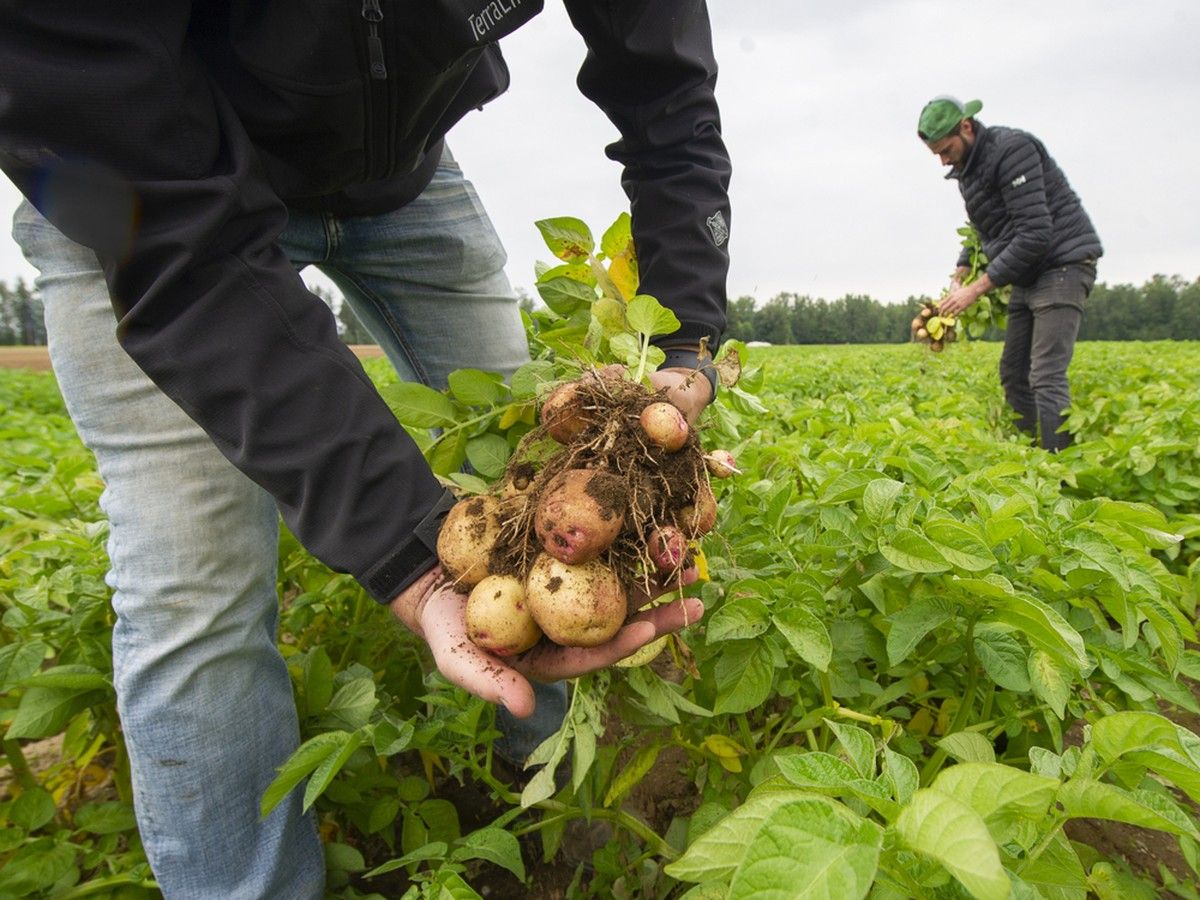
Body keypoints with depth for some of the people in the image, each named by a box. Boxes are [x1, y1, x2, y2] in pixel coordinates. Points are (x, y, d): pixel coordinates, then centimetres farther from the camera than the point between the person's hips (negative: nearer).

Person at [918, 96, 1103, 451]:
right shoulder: (967, 170, 11)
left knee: (1046, 377, -17)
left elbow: (1034, 234, -24)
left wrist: (977, 289, -23)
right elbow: (983, 233, 22)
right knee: (1013, 374, 8)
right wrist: (959, 277, 4)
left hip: (1063, 265, -9)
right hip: (1028, 276, 10)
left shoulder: (1012, 148, -17)